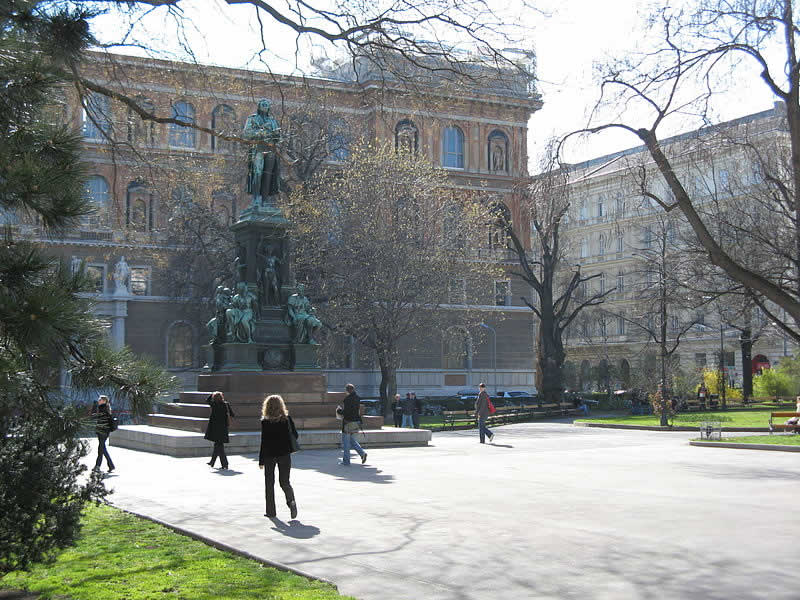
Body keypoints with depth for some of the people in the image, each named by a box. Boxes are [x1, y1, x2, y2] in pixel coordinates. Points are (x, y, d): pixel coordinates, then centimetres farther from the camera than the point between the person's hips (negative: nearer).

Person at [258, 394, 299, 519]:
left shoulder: (265, 421, -10)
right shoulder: (287, 419, -2)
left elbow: (264, 442, -10)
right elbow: (295, 435, 2)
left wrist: (261, 461, -4)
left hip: (269, 454, -2)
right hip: (284, 454, 2)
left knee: (269, 483, 10)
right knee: (284, 482, 8)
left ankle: (270, 510, 12)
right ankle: (291, 501, -19)